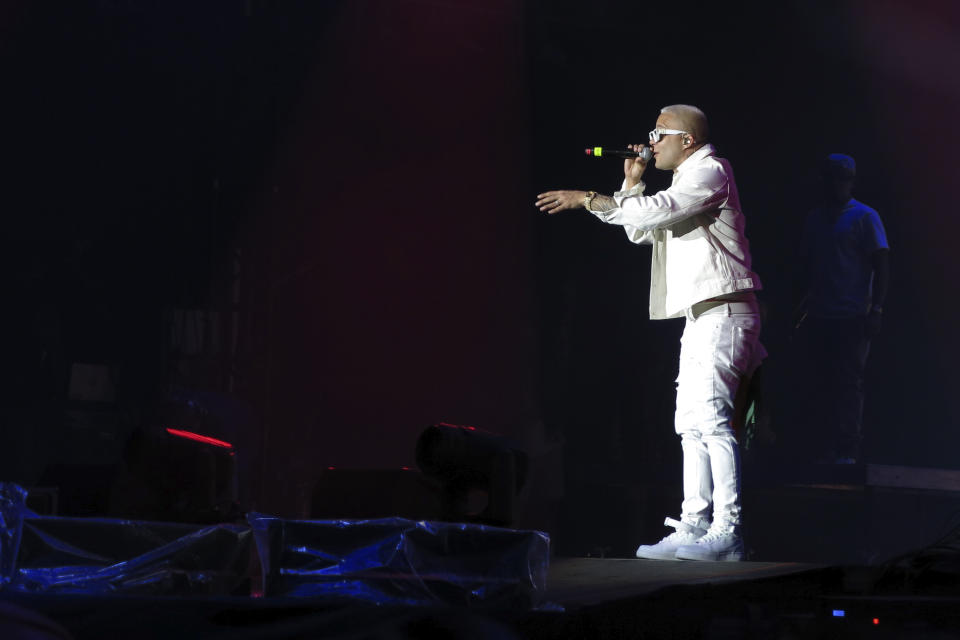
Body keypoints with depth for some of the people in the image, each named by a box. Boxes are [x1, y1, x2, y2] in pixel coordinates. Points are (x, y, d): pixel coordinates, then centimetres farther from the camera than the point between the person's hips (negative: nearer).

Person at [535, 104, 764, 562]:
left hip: (722, 313, -11)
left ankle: (726, 533, -20)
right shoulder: (688, 180, 26)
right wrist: (632, 182, 17)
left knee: (710, 416, -17)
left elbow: (656, 211, -22)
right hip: (702, 318, 11)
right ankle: (693, 529, 8)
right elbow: (641, 232, 28)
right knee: (692, 424, 7)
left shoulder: (709, 171, -6)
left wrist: (586, 199, -18)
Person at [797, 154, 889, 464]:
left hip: (852, 318, -5)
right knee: (823, 383, 4)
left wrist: (876, 309, -11)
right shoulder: (815, 218, 16)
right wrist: (808, 296, 6)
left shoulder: (864, 217, 0)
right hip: (820, 317, 5)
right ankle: (825, 450, 7)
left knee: (848, 383, -8)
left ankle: (848, 451, -7)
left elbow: (881, 264, -4)